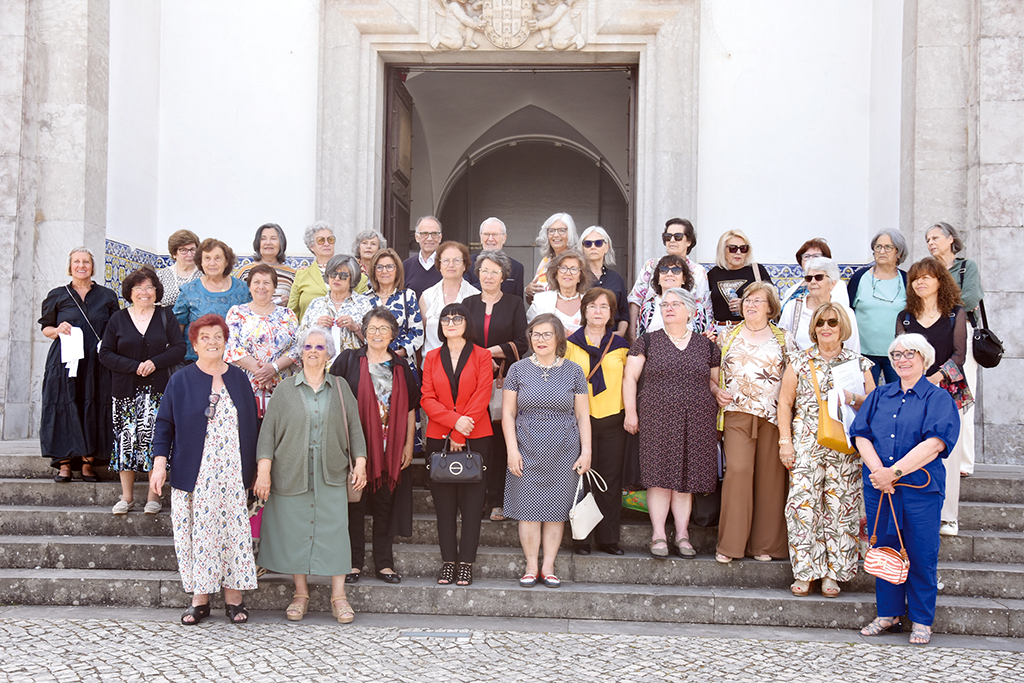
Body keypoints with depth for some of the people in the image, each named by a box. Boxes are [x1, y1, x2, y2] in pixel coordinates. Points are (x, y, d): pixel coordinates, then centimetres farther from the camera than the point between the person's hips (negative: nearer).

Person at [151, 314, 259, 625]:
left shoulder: (239, 379, 10)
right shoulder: (180, 381, 5)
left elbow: (251, 425, 12)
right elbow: (165, 424, 4)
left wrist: (253, 469, 8)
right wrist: (160, 462, -7)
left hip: (232, 474, 1)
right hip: (193, 476, -1)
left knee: (234, 529, -1)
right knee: (197, 532, -1)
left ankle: (233, 598, 7)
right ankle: (200, 599, 8)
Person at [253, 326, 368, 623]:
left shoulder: (340, 388, 9)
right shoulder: (285, 390, 5)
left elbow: (354, 427, 10)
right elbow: (268, 431, 2)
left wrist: (360, 462, 0)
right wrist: (264, 470, -5)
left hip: (331, 475, 0)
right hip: (292, 474, 0)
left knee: (334, 530, -2)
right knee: (295, 531, 2)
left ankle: (338, 595, 6)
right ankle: (301, 593, 15)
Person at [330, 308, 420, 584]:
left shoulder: (401, 367, 11)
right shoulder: (348, 361, 3)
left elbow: (410, 408, 12)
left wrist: (408, 445, 6)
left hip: (390, 447, 2)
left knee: (385, 505, 5)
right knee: (354, 504, 1)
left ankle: (384, 563, 13)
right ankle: (354, 562, 10)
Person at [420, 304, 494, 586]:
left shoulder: (482, 356, 3)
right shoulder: (432, 358, 11)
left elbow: (482, 396, -5)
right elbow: (427, 398, 3)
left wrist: (460, 435, -11)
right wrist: (455, 420, -14)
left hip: (475, 438, -2)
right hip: (439, 437, 2)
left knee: (472, 502, -1)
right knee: (444, 502, 4)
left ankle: (466, 563, 4)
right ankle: (447, 562, 11)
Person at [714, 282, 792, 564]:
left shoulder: (783, 339, 11)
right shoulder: (728, 336, 12)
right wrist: (717, 392, 0)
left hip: (772, 415, 1)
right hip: (737, 414, -1)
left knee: (769, 476, 0)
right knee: (738, 470, -13)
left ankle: (765, 545, 9)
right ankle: (730, 543, -7)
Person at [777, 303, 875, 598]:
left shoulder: (858, 362, 9)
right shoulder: (800, 361, 8)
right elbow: (785, 402, 8)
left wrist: (853, 399, -11)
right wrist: (785, 441, 0)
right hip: (806, 443, 0)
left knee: (840, 505, -1)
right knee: (803, 502, -7)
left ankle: (832, 573, 8)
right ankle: (803, 572, 1)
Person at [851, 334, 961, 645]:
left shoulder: (939, 398, 1)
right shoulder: (880, 396, 14)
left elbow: (934, 444, -12)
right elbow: (861, 435, 5)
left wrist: (895, 472, -18)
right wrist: (877, 470, -13)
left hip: (920, 488, -4)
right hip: (878, 487, 4)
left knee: (920, 555, 0)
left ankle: (921, 622, 12)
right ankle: (888, 614, 20)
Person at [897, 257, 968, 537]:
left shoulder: (956, 314, 5)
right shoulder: (905, 317, 12)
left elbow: (959, 354, -1)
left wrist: (936, 377, -15)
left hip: (948, 391, -2)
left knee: (948, 453, -5)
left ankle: (948, 516, 4)